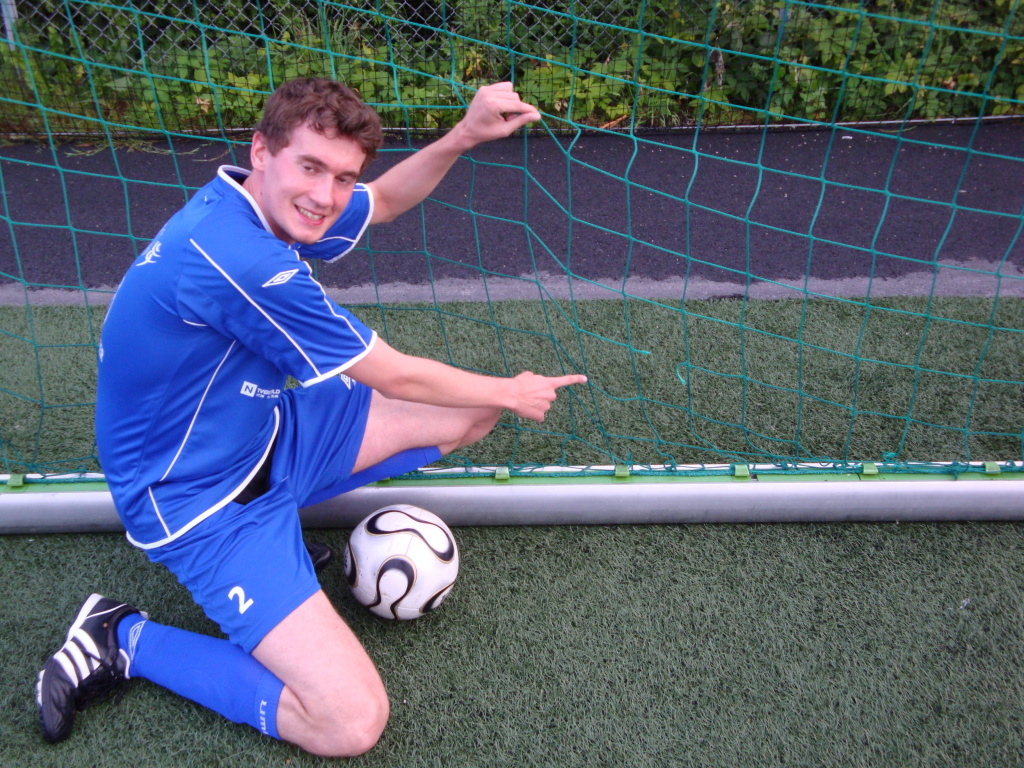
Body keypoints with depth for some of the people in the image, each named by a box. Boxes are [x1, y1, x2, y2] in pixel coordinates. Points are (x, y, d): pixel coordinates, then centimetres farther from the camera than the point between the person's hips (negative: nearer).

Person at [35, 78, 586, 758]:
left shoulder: (254, 204, -6)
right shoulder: (238, 261, -33)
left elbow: (384, 202, 14)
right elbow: (395, 377, -22)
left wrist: (462, 135, -3)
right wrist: (511, 393, -5)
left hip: (265, 432, 9)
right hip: (203, 503, -9)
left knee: (471, 415, 10)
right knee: (351, 722, -19)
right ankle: (125, 640, 0)